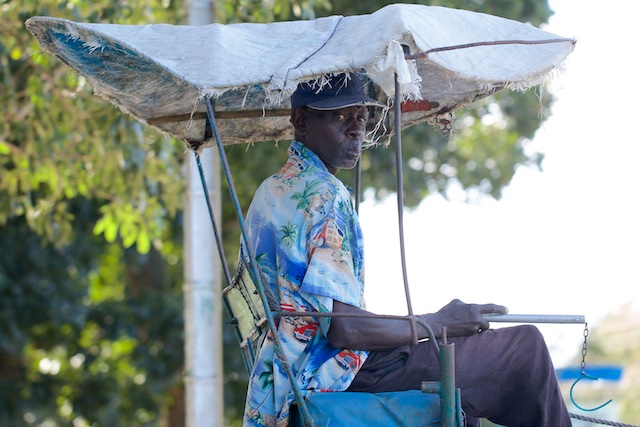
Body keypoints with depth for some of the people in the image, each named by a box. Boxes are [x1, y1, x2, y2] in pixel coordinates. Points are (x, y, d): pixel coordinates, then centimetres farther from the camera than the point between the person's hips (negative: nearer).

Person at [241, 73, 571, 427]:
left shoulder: (269, 192, 13)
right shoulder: (324, 198, -17)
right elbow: (342, 327, -25)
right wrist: (438, 323, -12)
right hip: (342, 376, -10)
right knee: (527, 347, -5)